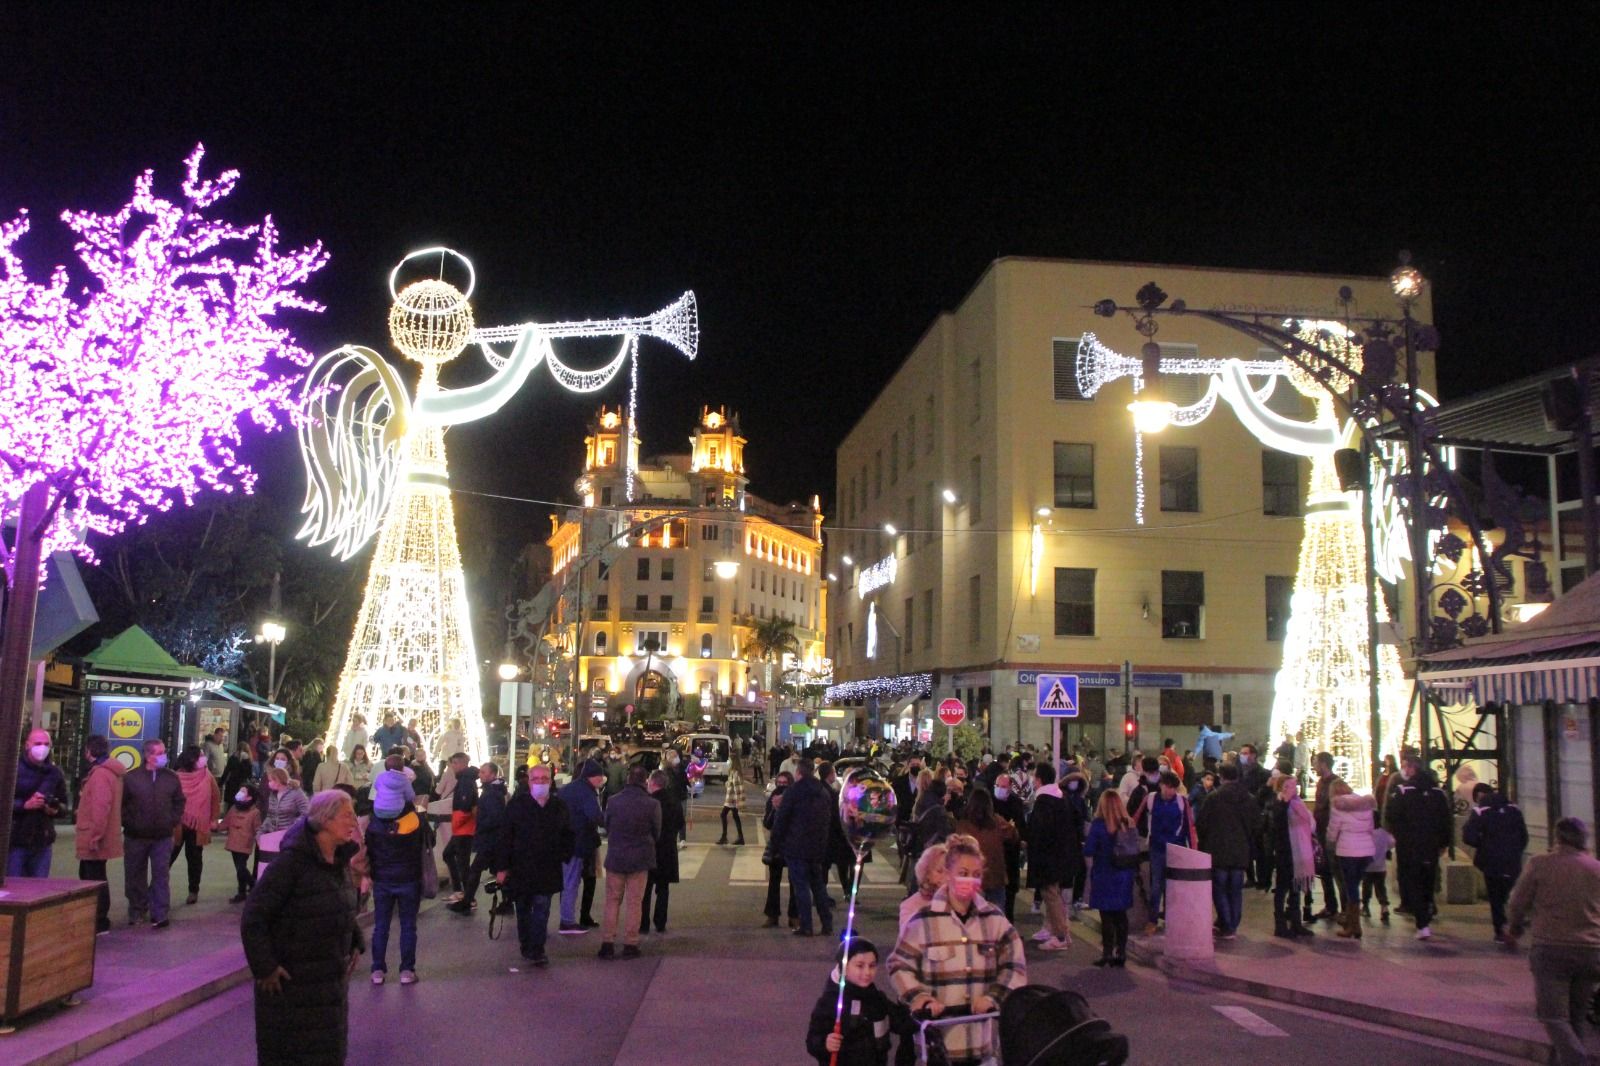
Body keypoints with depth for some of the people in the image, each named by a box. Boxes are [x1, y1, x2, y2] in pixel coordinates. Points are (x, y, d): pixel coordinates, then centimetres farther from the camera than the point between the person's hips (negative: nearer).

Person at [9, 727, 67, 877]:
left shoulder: (55, 773, 11)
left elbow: (63, 804, 17)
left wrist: (55, 810, -4)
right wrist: (25, 804, -19)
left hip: (42, 842, 4)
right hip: (15, 841, -4)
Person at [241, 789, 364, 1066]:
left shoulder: (340, 860, 3)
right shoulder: (292, 861, -20)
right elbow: (253, 917, -20)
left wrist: (356, 944, 8)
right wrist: (264, 967, -18)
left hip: (332, 977, 7)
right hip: (292, 981, -7)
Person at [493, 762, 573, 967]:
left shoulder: (559, 806, 2)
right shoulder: (517, 804, -4)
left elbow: (568, 835, 12)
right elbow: (505, 836, -6)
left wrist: (563, 856, 0)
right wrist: (502, 866, -10)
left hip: (547, 870, 0)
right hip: (520, 868, 0)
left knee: (541, 908, -6)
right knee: (523, 909, 13)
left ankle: (536, 950, -3)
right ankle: (525, 945, 29)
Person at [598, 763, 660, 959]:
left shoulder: (613, 801, -8)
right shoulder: (652, 805, -12)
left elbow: (607, 827, 6)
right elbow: (656, 833, 1)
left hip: (615, 857, 1)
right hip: (640, 859, -1)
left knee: (612, 901, 12)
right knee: (634, 902, 8)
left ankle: (607, 943, 10)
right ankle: (630, 944, 10)